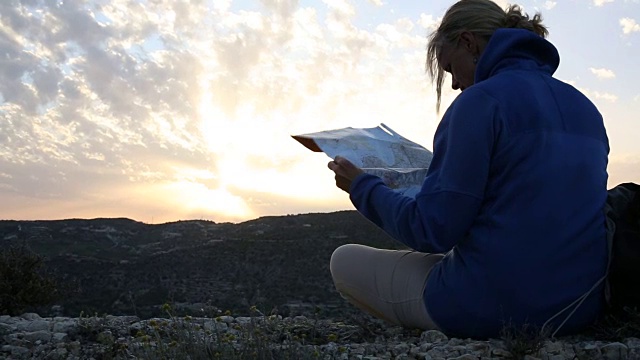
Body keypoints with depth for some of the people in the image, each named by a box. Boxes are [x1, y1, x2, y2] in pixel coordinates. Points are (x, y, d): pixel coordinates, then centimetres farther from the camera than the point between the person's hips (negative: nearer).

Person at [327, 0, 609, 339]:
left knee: (345, 260, 10)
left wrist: (362, 187, -1)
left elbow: (431, 230, -16)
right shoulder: (586, 108, 10)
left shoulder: (481, 100, -14)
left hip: (493, 309, -9)